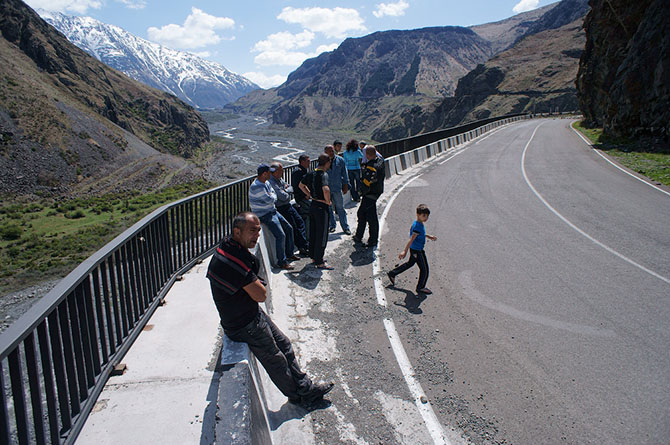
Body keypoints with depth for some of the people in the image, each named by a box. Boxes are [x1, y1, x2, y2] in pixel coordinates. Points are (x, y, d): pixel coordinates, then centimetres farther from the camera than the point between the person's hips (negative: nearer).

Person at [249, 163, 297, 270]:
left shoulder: (266, 183, 9)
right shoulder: (256, 186, -22)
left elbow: (274, 196, 13)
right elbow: (270, 200, -22)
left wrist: (271, 197, -9)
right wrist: (272, 196, -1)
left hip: (272, 211, 10)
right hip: (264, 215, -10)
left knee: (289, 228, 11)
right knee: (281, 235, -19)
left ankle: (289, 254, 25)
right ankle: (282, 262, -8)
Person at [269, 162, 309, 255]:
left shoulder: (280, 179, 9)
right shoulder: (271, 183, -22)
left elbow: (291, 188, 13)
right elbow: (283, 197, -25)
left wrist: (285, 190, -9)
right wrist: (286, 192, -3)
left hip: (288, 206, 10)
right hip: (281, 208, -10)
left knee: (300, 222, 12)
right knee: (293, 228, -5)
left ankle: (305, 246, 18)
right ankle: (303, 248, 6)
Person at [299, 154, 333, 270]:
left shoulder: (311, 173, 6)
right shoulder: (324, 174, -18)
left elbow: (301, 185, 21)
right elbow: (326, 189, -35)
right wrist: (328, 201, -18)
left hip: (312, 205, 8)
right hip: (321, 207, -8)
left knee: (313, 233, 17)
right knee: (322, 234, 0)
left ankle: (314, 256, 30)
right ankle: (319, 262, 6)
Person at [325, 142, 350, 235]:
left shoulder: (340, 160, 2)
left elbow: (344, 174, 10)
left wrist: (346, 185, 9)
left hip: (337, 188, 0)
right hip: (326, 189, 0)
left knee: (340, 208, 3)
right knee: (328, 208, 9)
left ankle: (345, 227, 11)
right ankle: (331, 225, 23)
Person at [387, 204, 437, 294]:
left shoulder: (417, 223, 3)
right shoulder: (418, 226, -26)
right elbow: (411, 240, -30)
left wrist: (428, 236, 21)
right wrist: (405, 251, -33)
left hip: (414, 249, 10)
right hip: (417, 251, -10)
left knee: (410, 263, 28)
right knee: (424, 269, 3)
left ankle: (392, 274, 37)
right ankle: (420, 288, 20)